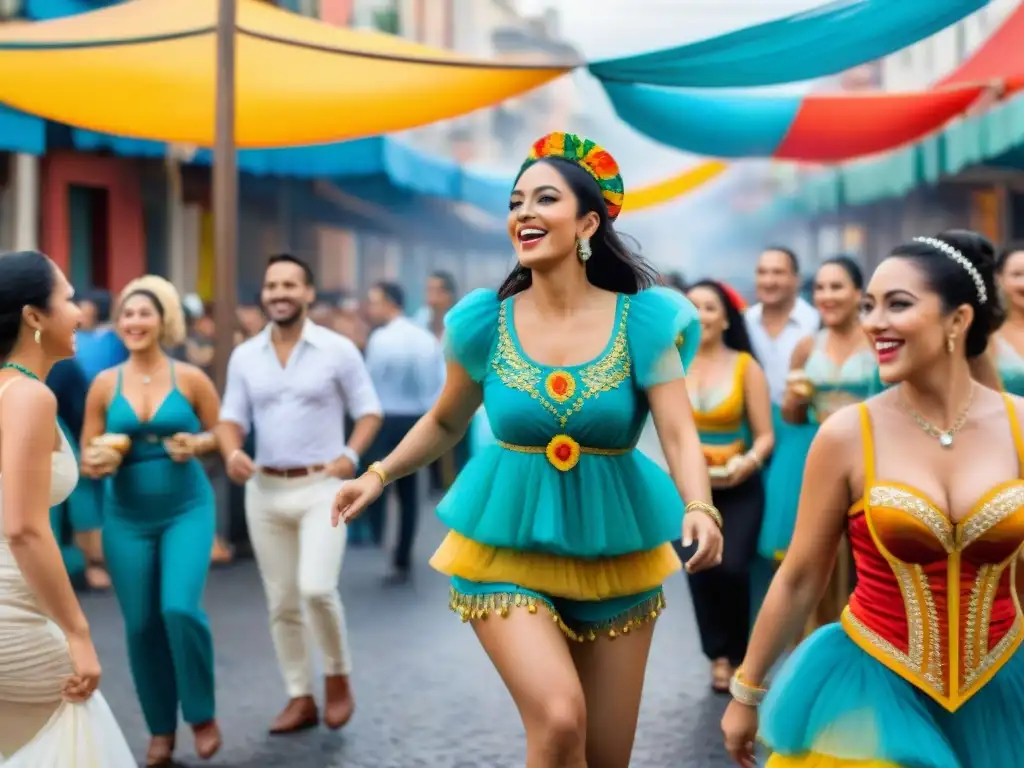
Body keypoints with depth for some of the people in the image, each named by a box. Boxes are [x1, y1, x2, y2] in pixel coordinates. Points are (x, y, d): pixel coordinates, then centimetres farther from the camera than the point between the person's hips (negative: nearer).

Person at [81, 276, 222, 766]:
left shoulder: (190, 378, -4)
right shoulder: (104, 384, 1)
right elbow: (86, 454, 6)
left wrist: (197, 445, -15)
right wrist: (96, 463, -16)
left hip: (187, 510, -2)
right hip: (126, 518, 2)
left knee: (180, 608, -19)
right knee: (141, 624, 4)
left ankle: (203, 715, 4)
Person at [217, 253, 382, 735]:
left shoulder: (338, 349, -4)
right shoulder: (244, 356, 5)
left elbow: (369, 411, 1)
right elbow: (232, 418, 6)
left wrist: (352, 454, -16)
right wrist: (232, 452, -15)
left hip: (321, 487, -4)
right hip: (265, 490, 4)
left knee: (317, 589, -18)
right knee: (281, 604, 7)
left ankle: (338, 678, 7)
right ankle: (300, 698, 19)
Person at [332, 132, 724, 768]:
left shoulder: (643, 319, -8)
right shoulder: (485, 320, -4)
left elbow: (680, 433, -15)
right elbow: (446, 422, 10)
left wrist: (700, 510, -32)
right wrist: (378, 476, 1)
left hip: (613, 551, 1)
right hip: (509, 545, -1)